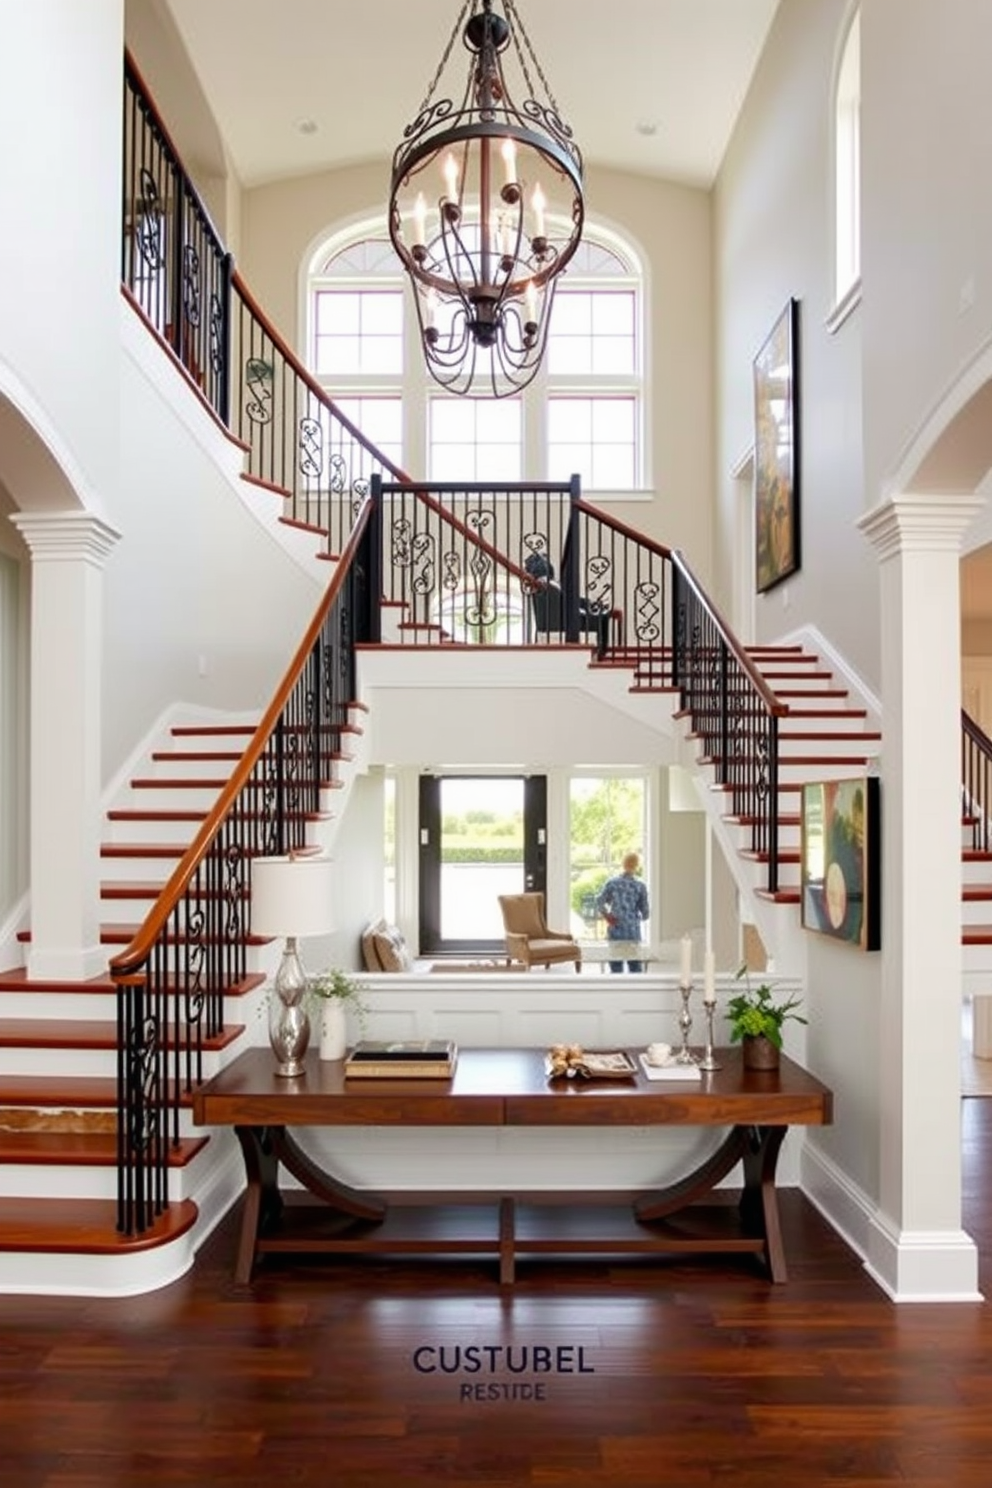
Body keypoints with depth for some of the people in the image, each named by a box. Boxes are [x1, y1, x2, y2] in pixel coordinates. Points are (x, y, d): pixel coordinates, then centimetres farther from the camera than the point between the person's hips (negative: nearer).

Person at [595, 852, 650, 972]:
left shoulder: (612, 882, -3)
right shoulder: (639, 885, -5)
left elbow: (599, 901, -8)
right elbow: (645, 911, -1)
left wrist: (606, 916, 7)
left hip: (615, 931, 1)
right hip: (633, 932, -1)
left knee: (616, 968, 8)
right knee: (636, 967, 7)